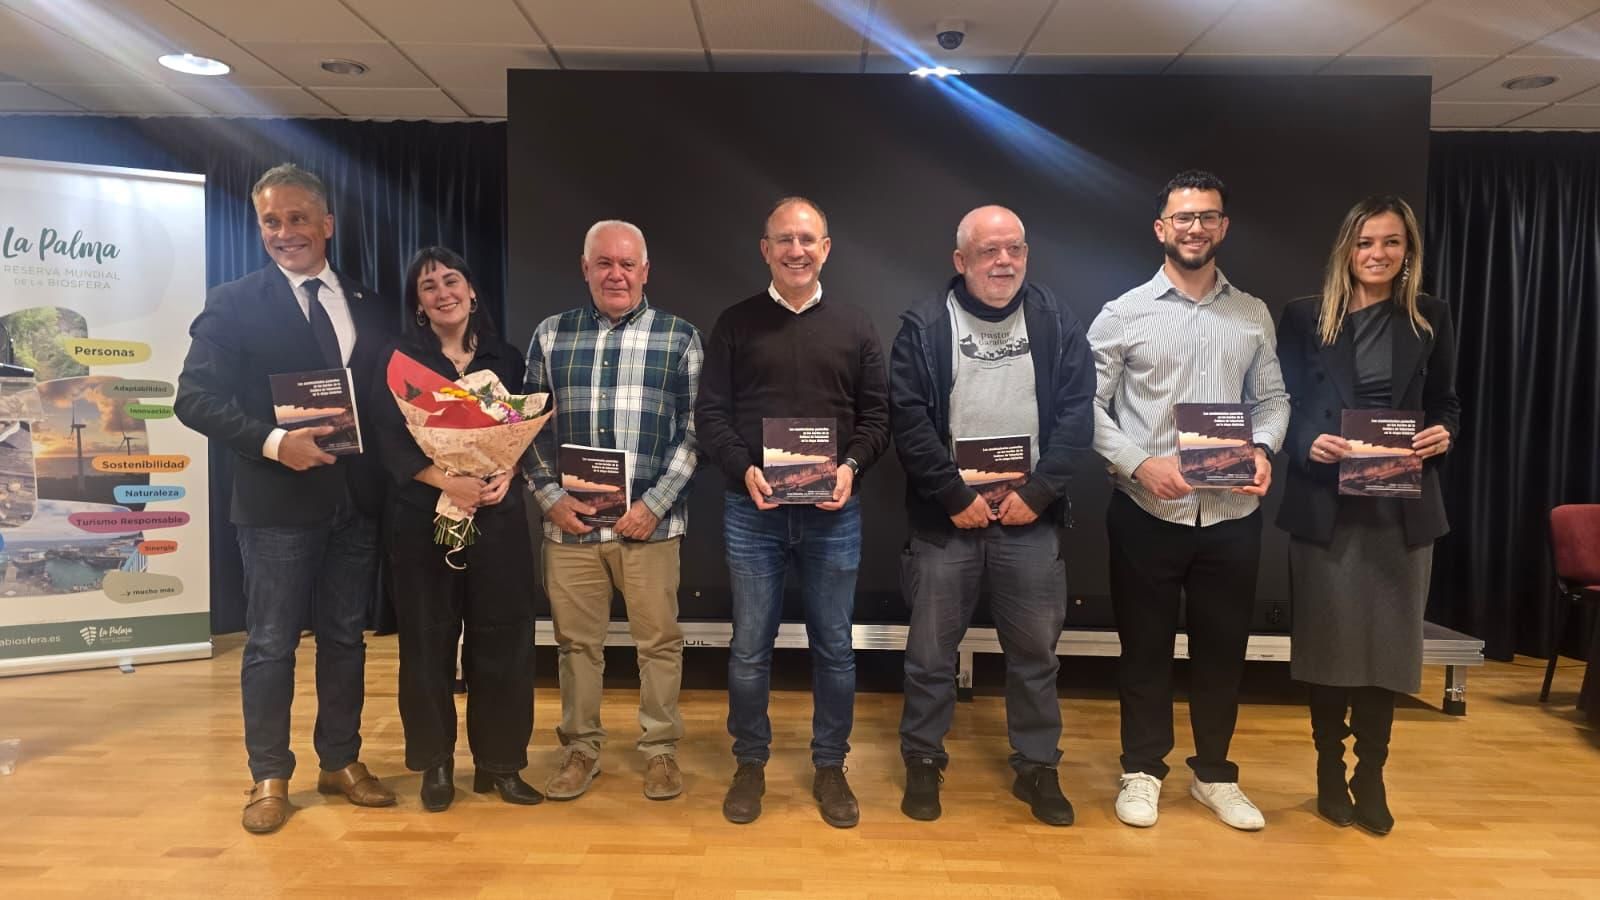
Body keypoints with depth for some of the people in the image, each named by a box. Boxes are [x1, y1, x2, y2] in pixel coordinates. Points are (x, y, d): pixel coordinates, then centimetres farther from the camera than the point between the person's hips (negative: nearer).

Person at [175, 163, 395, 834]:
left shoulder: (369, 306, 9)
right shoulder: (233, 304, -2)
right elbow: (195, 398, -9)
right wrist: (273, 441, -23)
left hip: (357, 498, 4)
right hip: (277, 499, -3)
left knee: (345, 636, 13)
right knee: (271, 644, 6)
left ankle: (341, 762, 28)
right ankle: (269, 777, 22)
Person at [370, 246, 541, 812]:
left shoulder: (506, 359, 10)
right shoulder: (397, 362, 4)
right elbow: (391, 444, -6)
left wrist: (506, 475, -13)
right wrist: (448, 482, -20)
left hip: (499, 516, 1)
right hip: (422, 518, -1)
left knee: (502, 638, 2)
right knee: (428, 641, 4)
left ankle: (500, 762, 15)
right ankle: (436, 763, 19)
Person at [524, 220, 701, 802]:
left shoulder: (680, 339, 1)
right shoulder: (551, 336, 8)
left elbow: (694, 430, -2)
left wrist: (654, 503, -10)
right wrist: (551, 497, -3)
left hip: (649, 522, -2)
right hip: (569, 521, 2)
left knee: (659, 641, 7)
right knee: (576, 641, 12)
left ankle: (660, 749, 24)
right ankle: (580, 749, 29)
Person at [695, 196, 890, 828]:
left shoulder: (855, 327, 8)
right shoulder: (736, 323, 4)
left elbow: (877, 414, 6)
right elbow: (710, 412, 1)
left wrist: (851, 466, -12)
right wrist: (744, 470, -15)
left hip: (833, 512, 1)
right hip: (752, 510, 0)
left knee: (834, 646, 9)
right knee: (750, 646, 8)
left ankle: (830, 767, 26)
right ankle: (750, 764, 26)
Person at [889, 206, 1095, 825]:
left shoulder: (1055, 320, 4)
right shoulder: (925, 325, -3)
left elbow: (1077, 410, 0)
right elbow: (908, 420, -8)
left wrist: (1038, 490, -9)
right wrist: (956, 496, -11)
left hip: (1030, 516, 2)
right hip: (946, 517, -2)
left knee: (1035, 649, 11)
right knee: (931, 650, 8)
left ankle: (1037, 767, 29)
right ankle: (922, 762, 27)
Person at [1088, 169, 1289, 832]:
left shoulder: (1254, 316, 8)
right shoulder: (1123, 314, -2)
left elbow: (1272, 399, 11)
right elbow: (1088, 406, -5)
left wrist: (1264, 451, -9)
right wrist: (1140, 463, -17)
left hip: (1231, 513, 3)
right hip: (1147, 511, -3)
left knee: (1222, 646, 13)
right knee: (1145, 644, 8)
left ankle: (1214, 774, 31)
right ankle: (1142, 771, 25)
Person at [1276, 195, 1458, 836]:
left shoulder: (1431, 318, 7)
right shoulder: (1305, 317, 1)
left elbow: (1447, 403, 11)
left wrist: (1443, 434, -10)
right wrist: (1309, 443, -19)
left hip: (1403, 505, 2)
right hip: (1324, 504, -1)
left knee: (1388, 639, 7)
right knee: (1328, 638, 7)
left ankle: (1370, 778, 21)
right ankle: (1330, 773, 22)